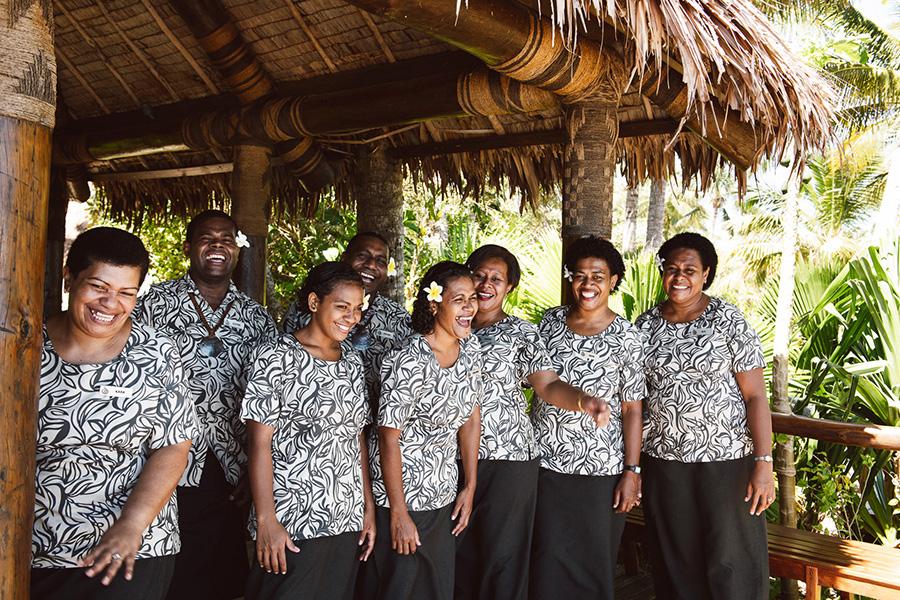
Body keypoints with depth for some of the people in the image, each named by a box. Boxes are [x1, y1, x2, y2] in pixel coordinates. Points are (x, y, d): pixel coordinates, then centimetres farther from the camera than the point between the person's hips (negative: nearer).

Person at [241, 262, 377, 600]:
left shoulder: (353, 362, 9)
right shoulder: (277, 356, -9)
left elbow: (357, 438, 12)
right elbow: (260, 441, -11)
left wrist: (369, 507, 8)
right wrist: (266, 520, -16)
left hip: (348, 521, 6)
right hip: (292, 523, -5)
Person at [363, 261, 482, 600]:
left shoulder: (470, 348, -1)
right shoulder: (410, 361, -23)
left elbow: (470, 419, 6)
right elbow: (389, 438, -19)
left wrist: (470, 488, 6)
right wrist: (399, 514, -16)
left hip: (444, 497, 7)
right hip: (401, 494, -7)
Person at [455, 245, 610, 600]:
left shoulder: (521, 333, -4)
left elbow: (548, 385, -17)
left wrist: (584, 401, -34)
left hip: (509, 457, -4)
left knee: (503, 553, 3)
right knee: (461, 550, 14)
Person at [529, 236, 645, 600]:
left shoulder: (626, 337, -6)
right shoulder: (550, 321, 3)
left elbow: (632, 409, -5)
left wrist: (632, 471, -9)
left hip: (600, 469, -2)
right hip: (545, 461, 3)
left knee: (592, 563, 9)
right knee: (550, 561, 9)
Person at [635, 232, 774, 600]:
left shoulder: (729, 321, -5)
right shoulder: (645, 325, 4)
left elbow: (755, 394, -7)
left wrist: (764, 463, -13)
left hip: (725, 459, -3)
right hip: (662, 459, 3)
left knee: (731, 562, 4)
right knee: (674, 561, 13)